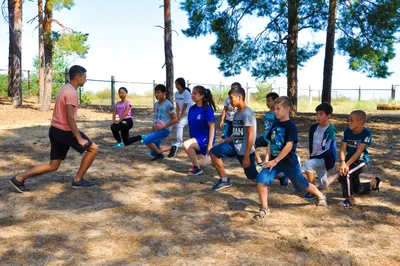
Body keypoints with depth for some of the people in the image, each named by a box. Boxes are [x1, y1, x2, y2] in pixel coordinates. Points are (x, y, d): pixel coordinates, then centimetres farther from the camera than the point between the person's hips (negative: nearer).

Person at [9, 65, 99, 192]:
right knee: (93, 148, 4)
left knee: (53, 165, 14)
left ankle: (19, 179, 12)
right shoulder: (71, 92, -17)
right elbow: (70, 117, -23)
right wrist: (79, 138, -21)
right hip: (65, 131, -9)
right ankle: (78, 180, 8)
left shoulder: (64, 88, 15)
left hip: (55, 130, 9)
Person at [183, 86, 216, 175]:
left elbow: (212, 127, -17)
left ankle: (196, 168, -11)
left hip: (205, 138, -7)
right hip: (195, 138, 7)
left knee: (186, 145, -32)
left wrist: (210, 144, -21)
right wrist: (191, 139, 12)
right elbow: (191, 125, 10)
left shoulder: (207, 109, -16)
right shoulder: (192, 109, 1)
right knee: (200, 163, 18)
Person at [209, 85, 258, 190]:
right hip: (235, 145, 8)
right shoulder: (236, 113, 8)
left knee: (254, 177, 1)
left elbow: (251, 136, -22)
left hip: (244, 150, -8)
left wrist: (246, 156, -23)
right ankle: (224, 180, 9)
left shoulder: (247, 113, -20)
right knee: (213, 152, 0)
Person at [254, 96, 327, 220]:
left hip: (289, 163, -5)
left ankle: (320, 196, 43)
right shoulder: (275, 125, 6)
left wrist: (275, 161, -21)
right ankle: (264, 209, 1)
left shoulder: (291, 126, -15)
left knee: (302, 184, 13)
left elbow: (289, 146, -21)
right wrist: (267, 159, -3)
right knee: (261, 180, -14)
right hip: (274, 161, 5)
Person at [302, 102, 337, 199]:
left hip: (327, 158, -7)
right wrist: (311, 156, 1)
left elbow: (326, 149, -21)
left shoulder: (331, 130, -17)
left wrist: (314, 157, -17)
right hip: (316, 157, 7)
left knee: (307, 165, -29)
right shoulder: (313, 128, 1)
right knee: (323, 186, 13)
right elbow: (311, 144, 11)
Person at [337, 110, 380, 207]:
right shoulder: (347, 131, -7)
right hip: (350, 162, 6)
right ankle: (373, 183, 48)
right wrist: (343, 163, -29)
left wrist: (347, 164, -30)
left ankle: (350, 199, -12)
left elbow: (359, 151, -24)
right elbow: (342, 149, -12)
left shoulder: (367, 133, -19)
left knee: (344, 174, -32)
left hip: (361, 161, -6)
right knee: (357, 189, 17)